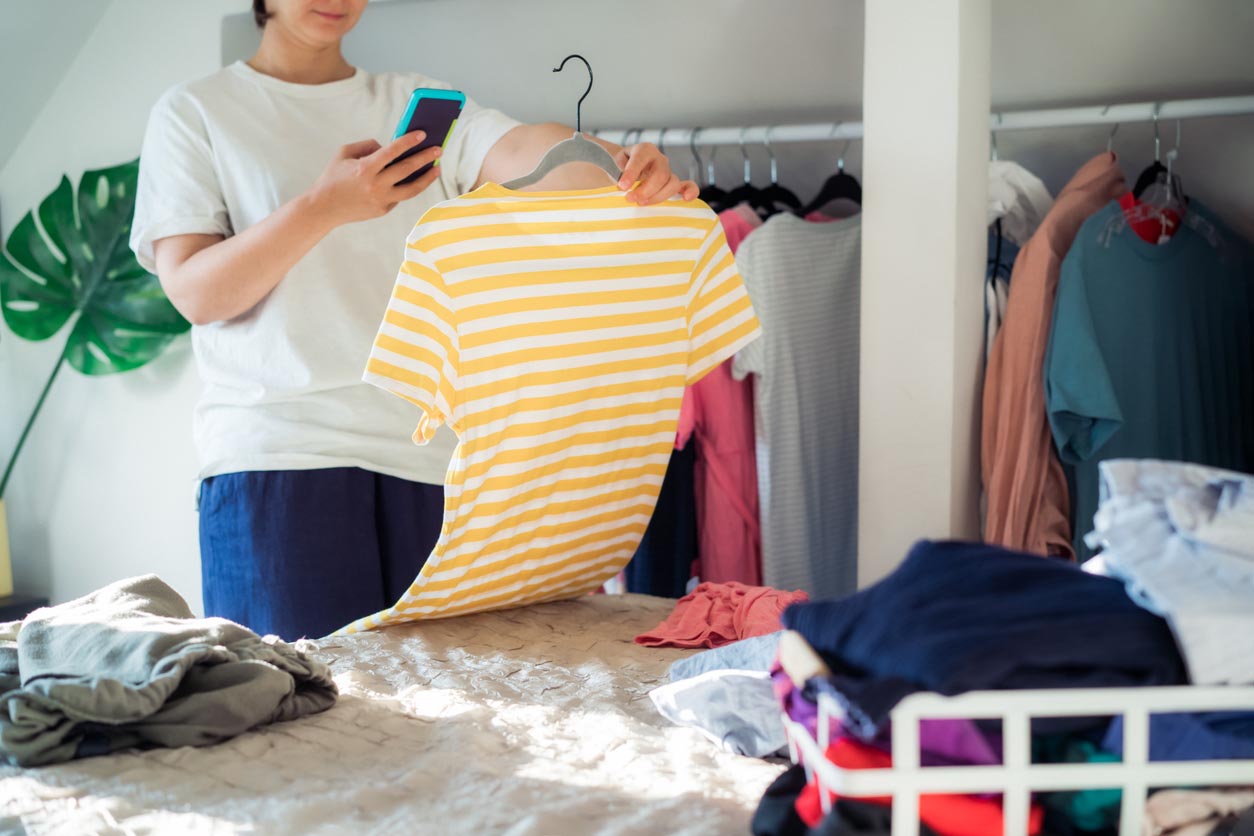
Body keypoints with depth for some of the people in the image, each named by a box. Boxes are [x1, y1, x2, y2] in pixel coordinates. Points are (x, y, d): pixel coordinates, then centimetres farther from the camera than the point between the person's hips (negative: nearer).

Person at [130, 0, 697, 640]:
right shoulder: (194, 112, 9)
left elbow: (526, 151, -4)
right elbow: (193, 293, -3)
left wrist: (622, 165, -27)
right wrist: (324, 207, -17)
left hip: (428, 449, 3)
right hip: (277, 453, -2)